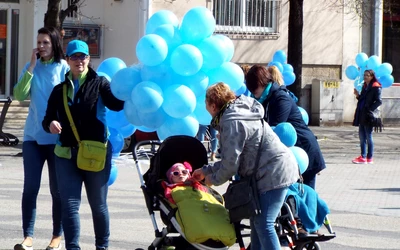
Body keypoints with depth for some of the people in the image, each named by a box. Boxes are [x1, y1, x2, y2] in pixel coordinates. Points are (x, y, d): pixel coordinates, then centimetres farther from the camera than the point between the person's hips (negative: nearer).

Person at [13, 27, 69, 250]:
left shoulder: (64, 68, -3)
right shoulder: (31, 67, 7)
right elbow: (19, 95, -5)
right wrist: (32, 67, -9)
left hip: (57, 137, -3)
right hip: (33, 136, 3)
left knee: (57, 189, 5)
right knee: (30, 187, -2)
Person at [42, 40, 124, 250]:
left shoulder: (99, 83, 2)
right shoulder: (60, 90, 13)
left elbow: (117, 104, -17)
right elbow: (47, 118, 10)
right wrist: (50, 124, -14)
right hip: (67, 153, 3)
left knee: (98, 204, 8)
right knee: (70, 204, -4)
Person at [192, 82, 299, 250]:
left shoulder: (232, 123, -17)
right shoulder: (237, 115, 16)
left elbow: (230, 163, -17)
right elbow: (233, 158, 22)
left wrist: (214, 179, 2)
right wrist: (206, 170, 26)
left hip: (274, 173, -11)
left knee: (263, 224, -12)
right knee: (257, 220, 16)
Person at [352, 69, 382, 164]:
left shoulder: (376, 87, -9)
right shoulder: (365, 86, 16)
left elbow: (379, 101, -14)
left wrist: (370, 109, -18)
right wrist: (358, 95, 3)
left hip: (368, 116, -8)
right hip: (361, 115, 8)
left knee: (368, 136, -2)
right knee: (362, 136, 8)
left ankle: (370, 158, 4)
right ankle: (363, 157, 12)